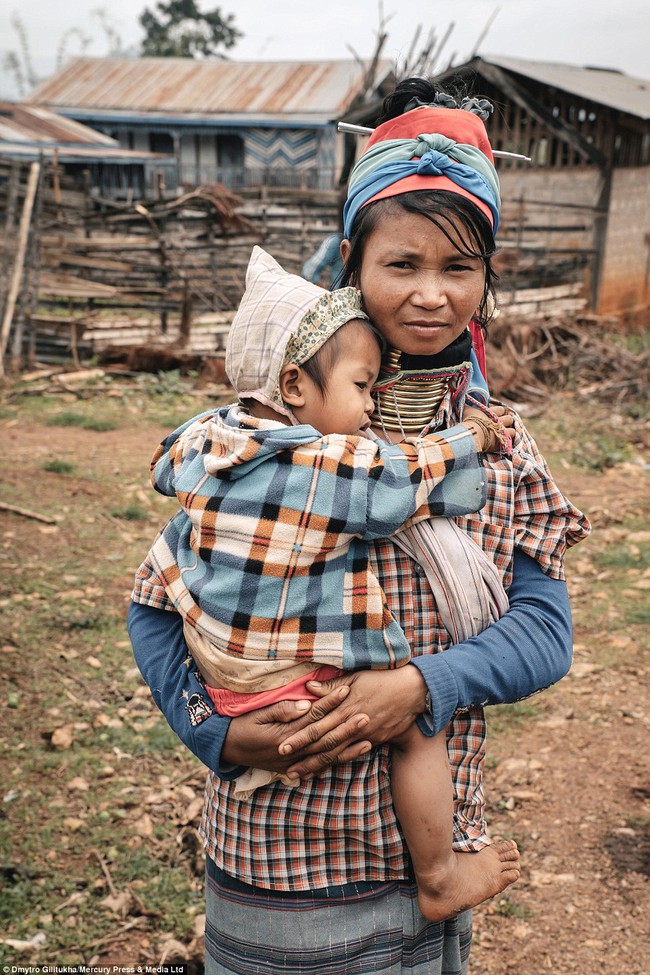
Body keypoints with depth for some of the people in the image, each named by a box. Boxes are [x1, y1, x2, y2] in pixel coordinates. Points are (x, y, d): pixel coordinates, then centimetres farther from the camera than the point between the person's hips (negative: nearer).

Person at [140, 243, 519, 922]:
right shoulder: (344, 468, -21)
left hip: (215, 675, 7)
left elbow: (166, 465, 19)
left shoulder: (203, 439, -2)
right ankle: (438, 881, 20)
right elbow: (416, 474, -9)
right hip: (298, 689, -6)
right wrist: (472, 436, 8)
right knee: (418, 727, 7)